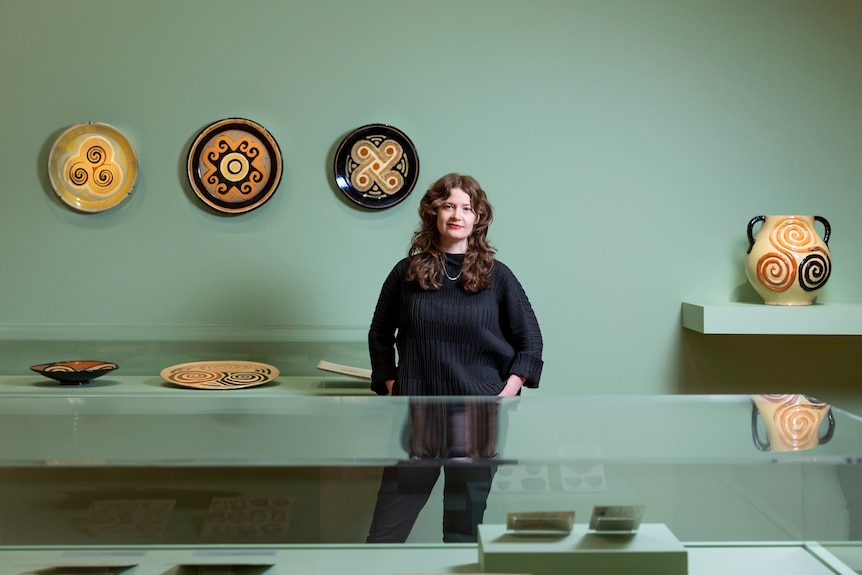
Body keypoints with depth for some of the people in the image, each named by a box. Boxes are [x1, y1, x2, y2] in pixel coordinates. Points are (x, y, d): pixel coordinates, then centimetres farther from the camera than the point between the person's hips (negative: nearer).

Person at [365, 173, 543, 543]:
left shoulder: (496, 276, 3)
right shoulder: (407, 272, 5)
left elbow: (530, 340, 9)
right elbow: (380, 334, 16)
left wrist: (508, 392, -1)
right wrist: (390, 384, 5)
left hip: (477, 419, 0)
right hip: (417, 416, 0)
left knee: (463, 533, 9)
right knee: (384, 534, 0)